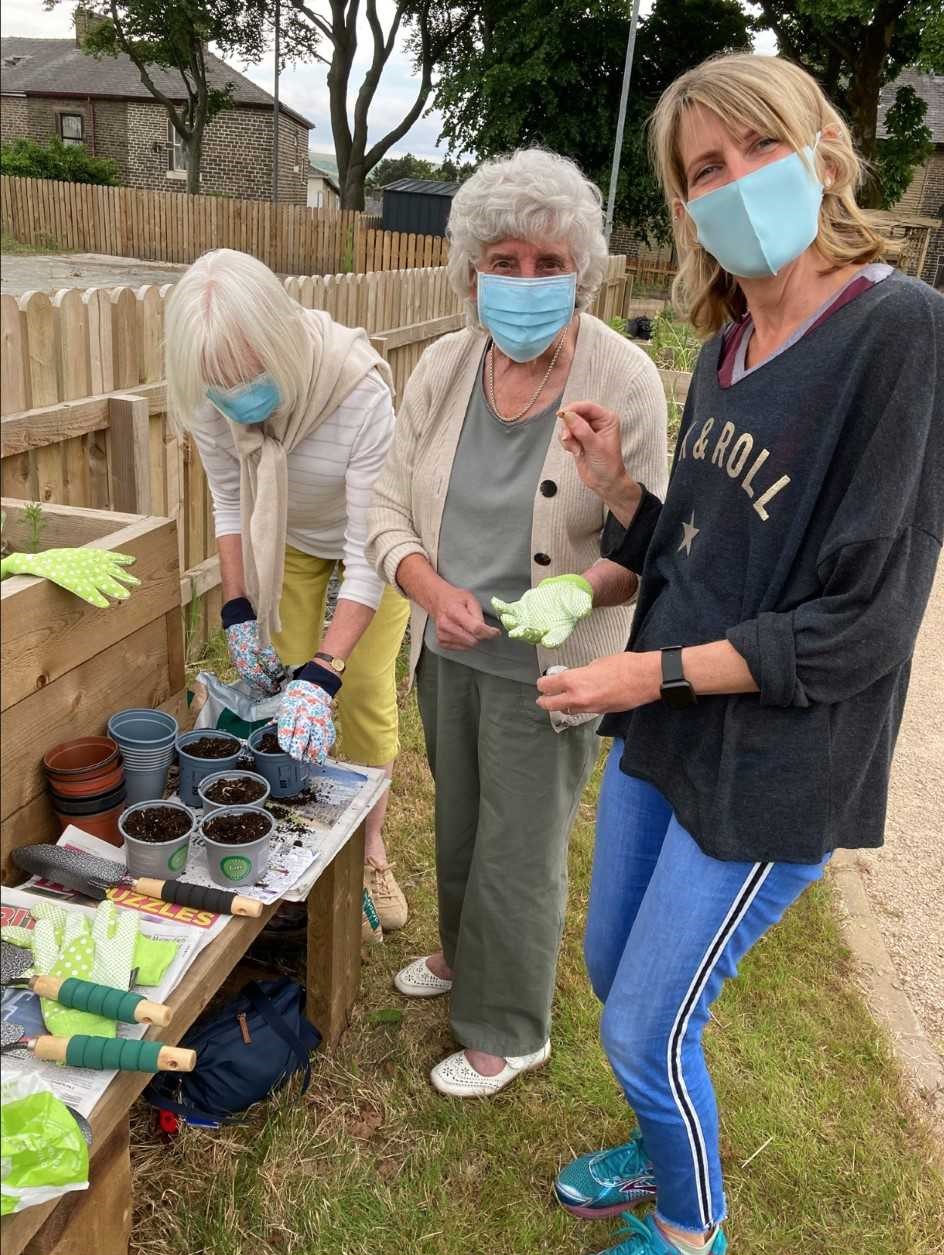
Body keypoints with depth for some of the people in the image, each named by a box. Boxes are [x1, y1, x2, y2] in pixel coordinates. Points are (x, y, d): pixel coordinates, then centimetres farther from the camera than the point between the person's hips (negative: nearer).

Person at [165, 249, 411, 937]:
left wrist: (323, 674, -44)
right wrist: (239, 610, -12)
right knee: (285, 683, 2)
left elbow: (368, 554, -38)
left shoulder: (360, 388, -41)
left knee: (364, 694, -3)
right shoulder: (208, 392, -27)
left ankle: (370, 844, 19)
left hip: (371, 534, -3)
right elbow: (229, 497, -8)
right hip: (286, 539, 3)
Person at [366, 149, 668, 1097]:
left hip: (545, 669, -5)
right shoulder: (441, 369, -6)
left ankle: (509, 1033, 36)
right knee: (457, 826, 26)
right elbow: (390, 513, -1)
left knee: (519, 858, 10)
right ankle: (462, 955, 55)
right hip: (447, 655, 5)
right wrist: (436, 592, -20)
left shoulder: (624, 383, -18)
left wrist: (578, 591, -32)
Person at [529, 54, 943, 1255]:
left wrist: (654, 673, -18)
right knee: (612, 972, 21)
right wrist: (615, 488, -4)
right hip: (662, 729, 8)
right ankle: (663, 1147, 51)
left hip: (772, 761, -7)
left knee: (646, 1026, 6)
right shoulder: (725, 351, 5)